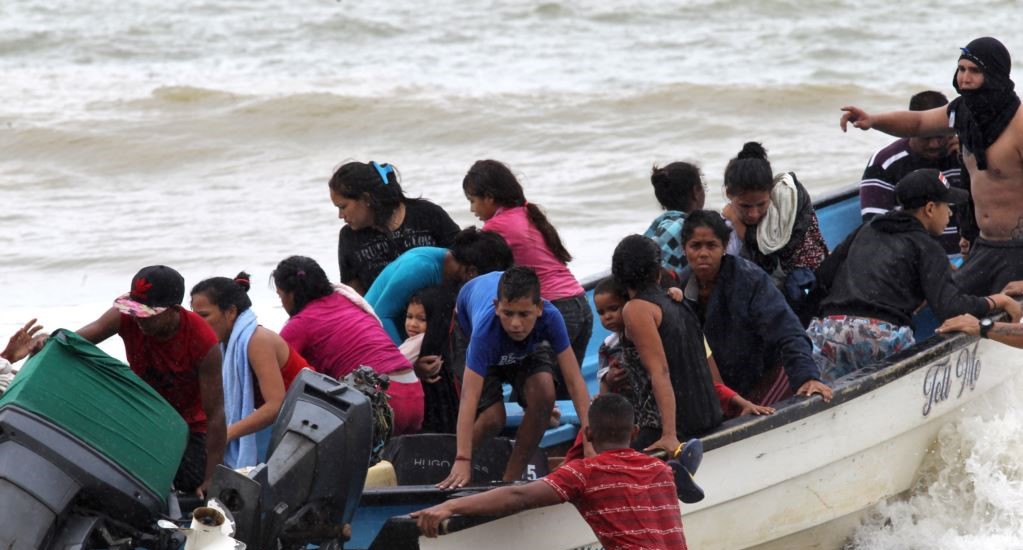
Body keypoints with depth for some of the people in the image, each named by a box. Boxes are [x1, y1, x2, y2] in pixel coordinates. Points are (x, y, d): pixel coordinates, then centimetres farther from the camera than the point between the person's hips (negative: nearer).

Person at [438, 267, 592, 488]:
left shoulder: (550, 318, -40)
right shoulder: (485, 327, -47)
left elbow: (574, 380, -37)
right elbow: (470, 396, -50)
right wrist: (462, 461, -58)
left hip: (526, 345, 3)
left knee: (543, 394, -23)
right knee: (492, 419, -18)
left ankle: (511, 478, -7)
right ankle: (454, 476, 10)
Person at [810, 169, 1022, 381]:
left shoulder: (865, 231, 26)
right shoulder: (926, 247, 8)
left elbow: (824, 276, 24)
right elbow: (949, 308, -4)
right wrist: (996, 301, 10)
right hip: (880, 336, -5)